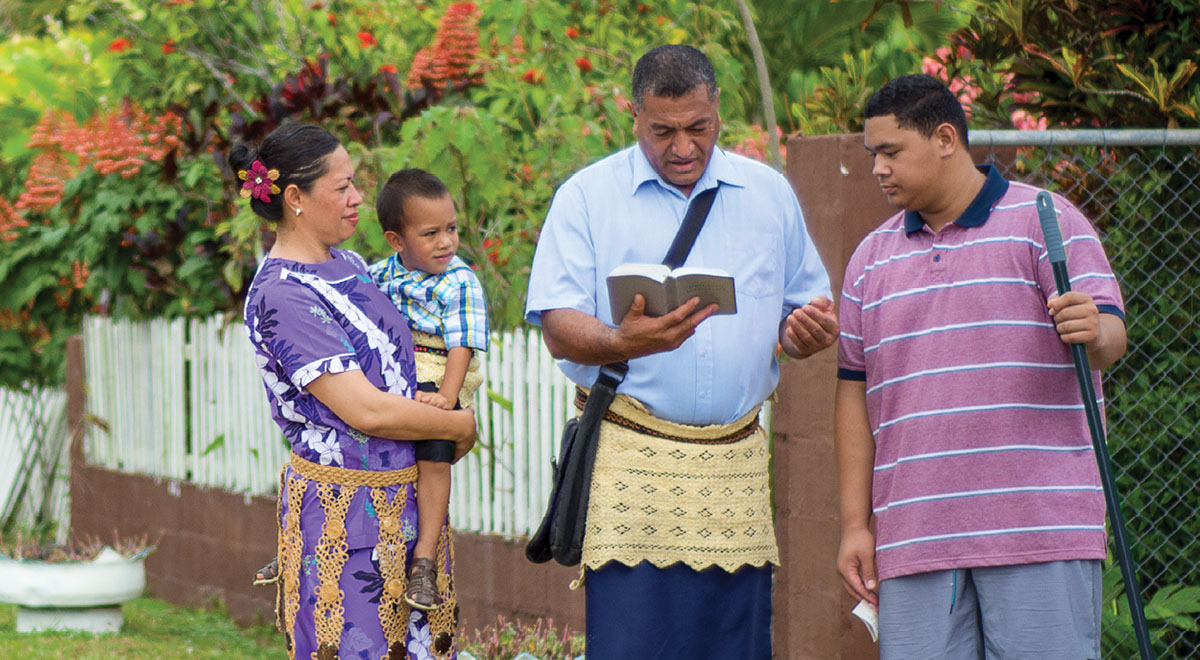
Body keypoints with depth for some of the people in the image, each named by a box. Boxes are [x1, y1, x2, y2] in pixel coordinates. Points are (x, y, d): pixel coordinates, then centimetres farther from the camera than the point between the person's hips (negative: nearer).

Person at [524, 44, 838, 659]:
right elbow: (558, 327, -4)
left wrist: (808, 331, -4)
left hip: (735, 470, 3)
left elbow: (806, 306, 21)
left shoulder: (770, 195, 14)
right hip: (631, 465, -3)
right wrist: (622, 343, -25)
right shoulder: (587, 196, 3)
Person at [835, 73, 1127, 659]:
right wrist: (854, 525, 10)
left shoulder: (1046, 224, 3)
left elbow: (1109, 335, -6)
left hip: (1040, 527, -4)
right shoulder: (872, 257, 17)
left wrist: (1093, 333, -32)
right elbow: (855, 392, 17)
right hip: (914, 538, 4)